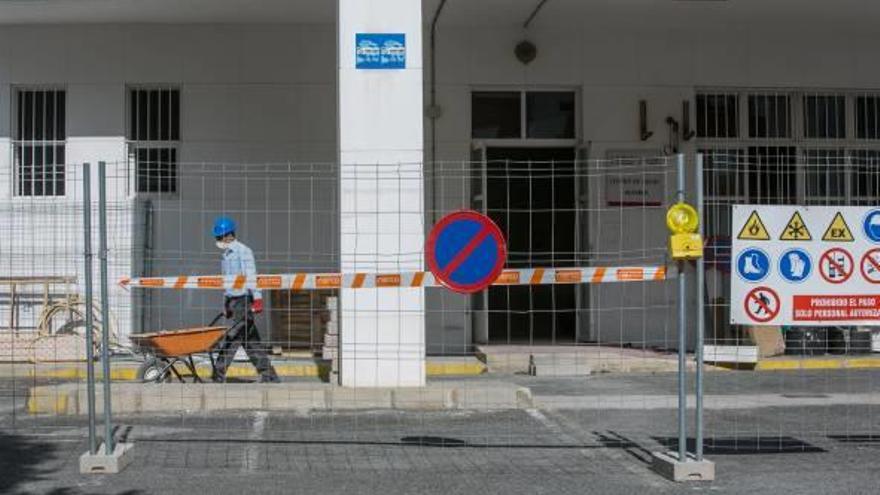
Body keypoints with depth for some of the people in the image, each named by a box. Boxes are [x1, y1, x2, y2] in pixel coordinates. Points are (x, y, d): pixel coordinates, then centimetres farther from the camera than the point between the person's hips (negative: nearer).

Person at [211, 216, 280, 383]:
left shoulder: (243, 251, -9)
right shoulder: (226, 254, 17)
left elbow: (251, 276, -16)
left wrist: (257, 298, -22)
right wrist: (226, 303, 22)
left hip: (243, 300, -9)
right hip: (232, 300, 9)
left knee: (231, 340, -8)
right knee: (251, 341, 8)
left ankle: (218, 377, -5)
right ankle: (269, 376, 11)